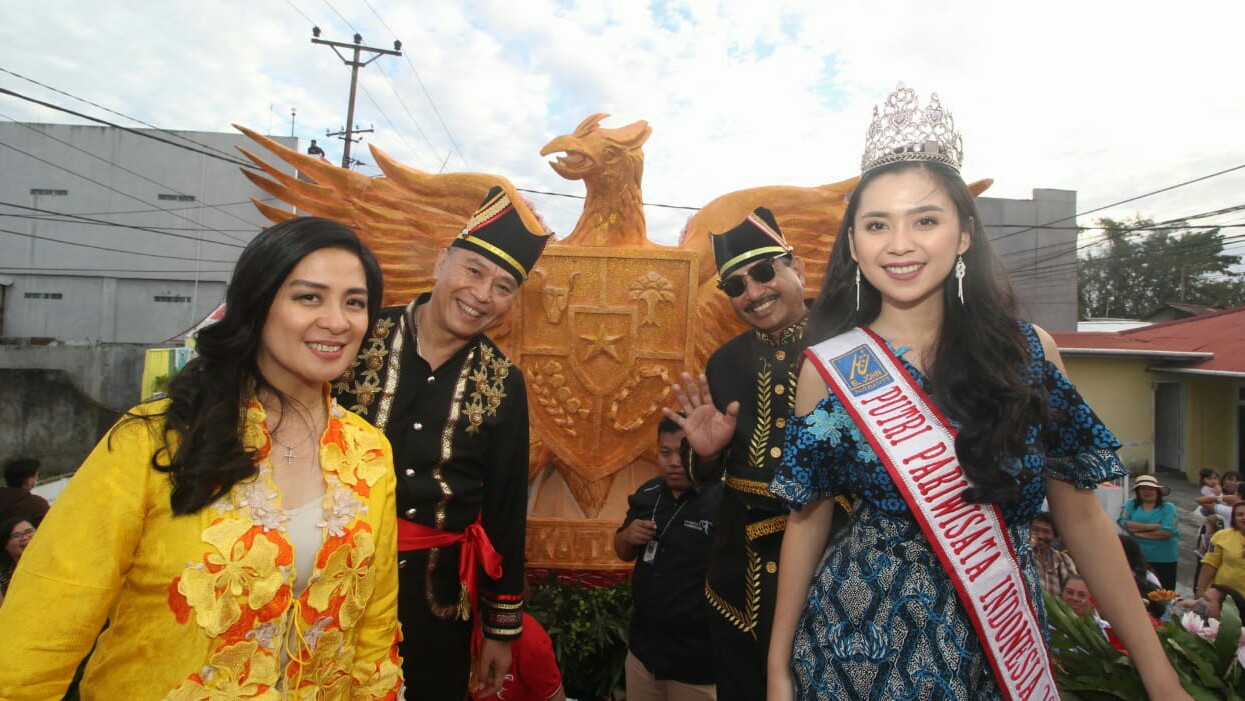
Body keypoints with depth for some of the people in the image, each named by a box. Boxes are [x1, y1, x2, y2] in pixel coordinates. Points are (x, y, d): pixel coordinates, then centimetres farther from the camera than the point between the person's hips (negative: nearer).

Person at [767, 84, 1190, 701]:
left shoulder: (1031, 351, -6)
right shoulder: (829, 367, -10)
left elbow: (1081, 519, 1)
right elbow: (806, 521, -4)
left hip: (1006, 649, 2)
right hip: (864, 647, -2)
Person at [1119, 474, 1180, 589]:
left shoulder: (1168, 507, -4)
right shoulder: (1130, 504, 2)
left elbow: (1167, 532, -14)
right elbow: (1123, 523, -12)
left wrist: (1139, 533, -10)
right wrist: (1152, 526, -16)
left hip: (1164, 559, -2)